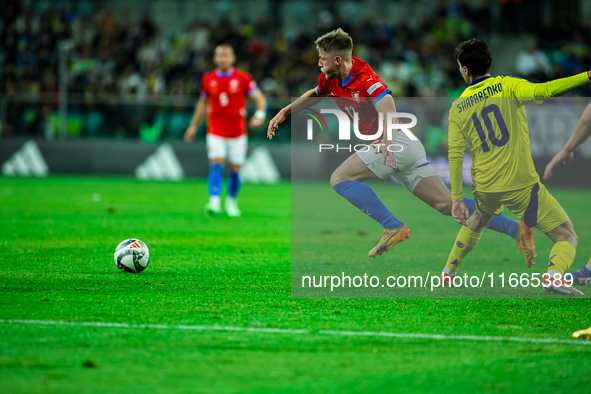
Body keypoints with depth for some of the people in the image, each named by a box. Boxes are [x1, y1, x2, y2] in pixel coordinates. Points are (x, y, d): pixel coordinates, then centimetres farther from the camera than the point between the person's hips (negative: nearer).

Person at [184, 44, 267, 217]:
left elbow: (260, 99, -1)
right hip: (215, 133, 0)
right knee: (216, 164, -17)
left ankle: (231, 201, 28)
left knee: (235, 169, 5)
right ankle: (214, 203, -29)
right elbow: (202, 103, 19)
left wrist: (259, 115, -20)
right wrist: (193, 126, 20)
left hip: (238, 133, 0)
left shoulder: (243, 78, -3)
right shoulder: (208, 79, 4)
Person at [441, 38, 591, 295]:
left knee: (477, 221, 39)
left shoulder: (458, 108, 6)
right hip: (521, 184, -5)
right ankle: (554, 275, -31)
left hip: (485, 188, 5)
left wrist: (456, 198, 5)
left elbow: (455, 155, 2)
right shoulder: (506, 86, -4)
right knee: (566, 236, -2)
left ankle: (448, 272, 42)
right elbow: (542, 91, -23)